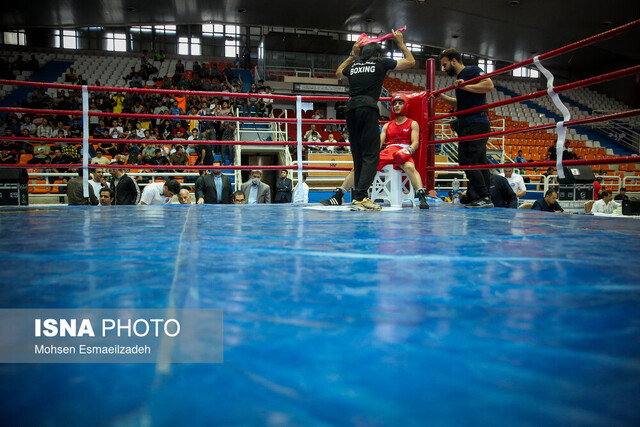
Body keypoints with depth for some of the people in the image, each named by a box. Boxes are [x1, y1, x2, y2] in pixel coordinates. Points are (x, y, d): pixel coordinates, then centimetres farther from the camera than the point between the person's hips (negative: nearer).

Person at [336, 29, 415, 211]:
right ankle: (360, 196, -22)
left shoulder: (353, 65, 22)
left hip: (351, 109, 5)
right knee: (371, 155, -9)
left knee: (358, 156, 9)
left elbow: (338, 73, 46)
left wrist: (352, 54, 48)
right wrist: (400, 43, 35)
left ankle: (357, 198, 6)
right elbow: (411, 61, 23)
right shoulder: (381, 63, 12)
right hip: (367, 109, -5)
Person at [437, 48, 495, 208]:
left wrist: (466, 86, -20)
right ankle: (486, 199, 11)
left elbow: (489, 85, -20)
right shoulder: (460, 78, 23)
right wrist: (443, 97, 24)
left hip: (475, 125, -10)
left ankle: (484, 198, -13)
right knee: (479, 163, 8)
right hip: (470, 126, 10)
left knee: (467, 161, -14)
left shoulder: (471, 71, -5)